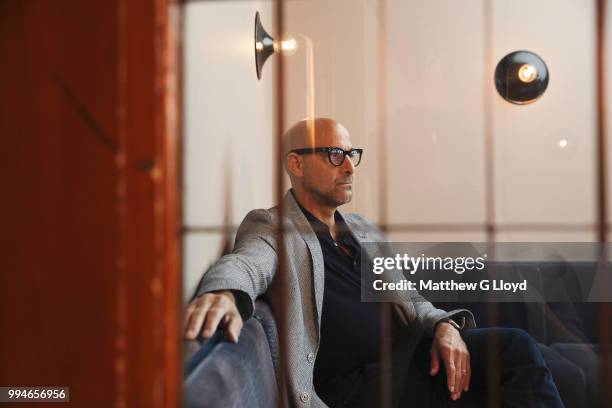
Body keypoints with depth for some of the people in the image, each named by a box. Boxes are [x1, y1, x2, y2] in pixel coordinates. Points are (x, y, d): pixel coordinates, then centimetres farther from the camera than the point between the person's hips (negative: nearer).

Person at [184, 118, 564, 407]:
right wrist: (224, 292, -49)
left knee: (514, 345, -17)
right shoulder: (269, 227, 0)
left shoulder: (366, 230, 21)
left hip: (411, 353, 7)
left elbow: (406, 300, 18)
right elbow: (246, 264, -22)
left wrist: (444, 326, -6)